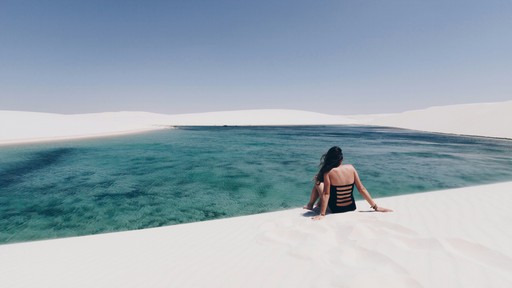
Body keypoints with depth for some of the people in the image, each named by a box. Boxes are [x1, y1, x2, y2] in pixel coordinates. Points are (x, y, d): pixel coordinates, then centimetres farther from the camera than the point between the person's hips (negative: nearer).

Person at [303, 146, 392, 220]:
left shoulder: (328, 172, -18)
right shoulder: (351, 168, -7)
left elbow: (326, 194, -21)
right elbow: (362, 189, -4)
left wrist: (322, 214, -19)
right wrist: (375, 206, 2)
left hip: (334, 209, -4)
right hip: (351, 207, 5)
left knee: (318, 182, 15)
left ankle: (310, 205, 30)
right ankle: (318, 205, 40)